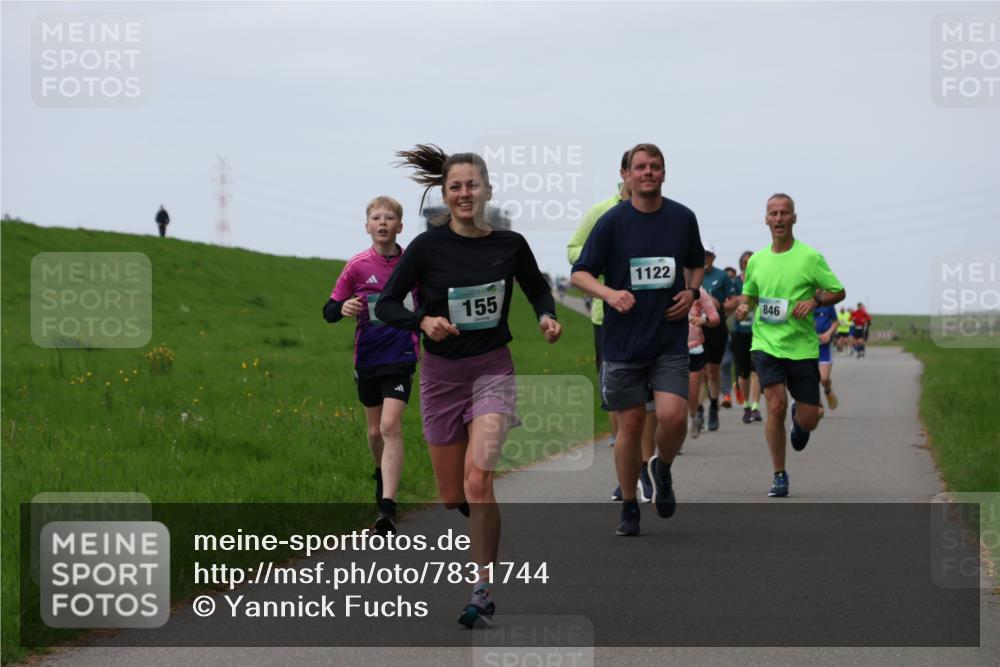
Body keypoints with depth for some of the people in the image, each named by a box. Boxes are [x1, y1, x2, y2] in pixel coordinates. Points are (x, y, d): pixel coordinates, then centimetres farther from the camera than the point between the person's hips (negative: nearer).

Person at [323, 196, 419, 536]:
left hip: (401, 356, -2)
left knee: (390, 425, -17)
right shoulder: (357, 266, -2)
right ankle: (382, 474, 45)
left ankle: (387, 508, -22)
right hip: (367, 357, 2)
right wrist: (343, 308, -22)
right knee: (375, 431, 13)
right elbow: (329, 311, -2)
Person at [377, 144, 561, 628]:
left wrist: (546, 317, -5)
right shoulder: (428, 246, -7)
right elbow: (386, 304, -4)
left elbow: (538, 289, 15)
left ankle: (483, 592, -14)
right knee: (451, 496, 8)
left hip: (491, 369, -1)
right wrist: (423, 321, -22)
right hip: (441, 372, 1)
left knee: (477, 480, -21)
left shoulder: (510, 245, -3)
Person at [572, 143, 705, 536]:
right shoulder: (612, 222, -4)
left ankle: (663, 470, 17)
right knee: (630, 425, 2)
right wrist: (609, 293, -22)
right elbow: (580, 274, -3)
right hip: (622, 341, -1)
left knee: (673, 416, -16)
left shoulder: (683, 218, 5)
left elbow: (697, 264, 22)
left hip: (670, 340, 1)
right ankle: (629, 508, 19)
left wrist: (691, 291, 2)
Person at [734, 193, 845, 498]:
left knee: (809, 420, 1)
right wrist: (744, 307, 1)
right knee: (776, 405, -18)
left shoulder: (810, 257, -4)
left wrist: (814, 301, -16)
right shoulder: (756, 260, 7)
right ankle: (779, 476, -4)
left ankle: (798, 420, 42)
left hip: (802, 345, -1)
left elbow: (838, 291, 2)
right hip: (766, 343, 1)